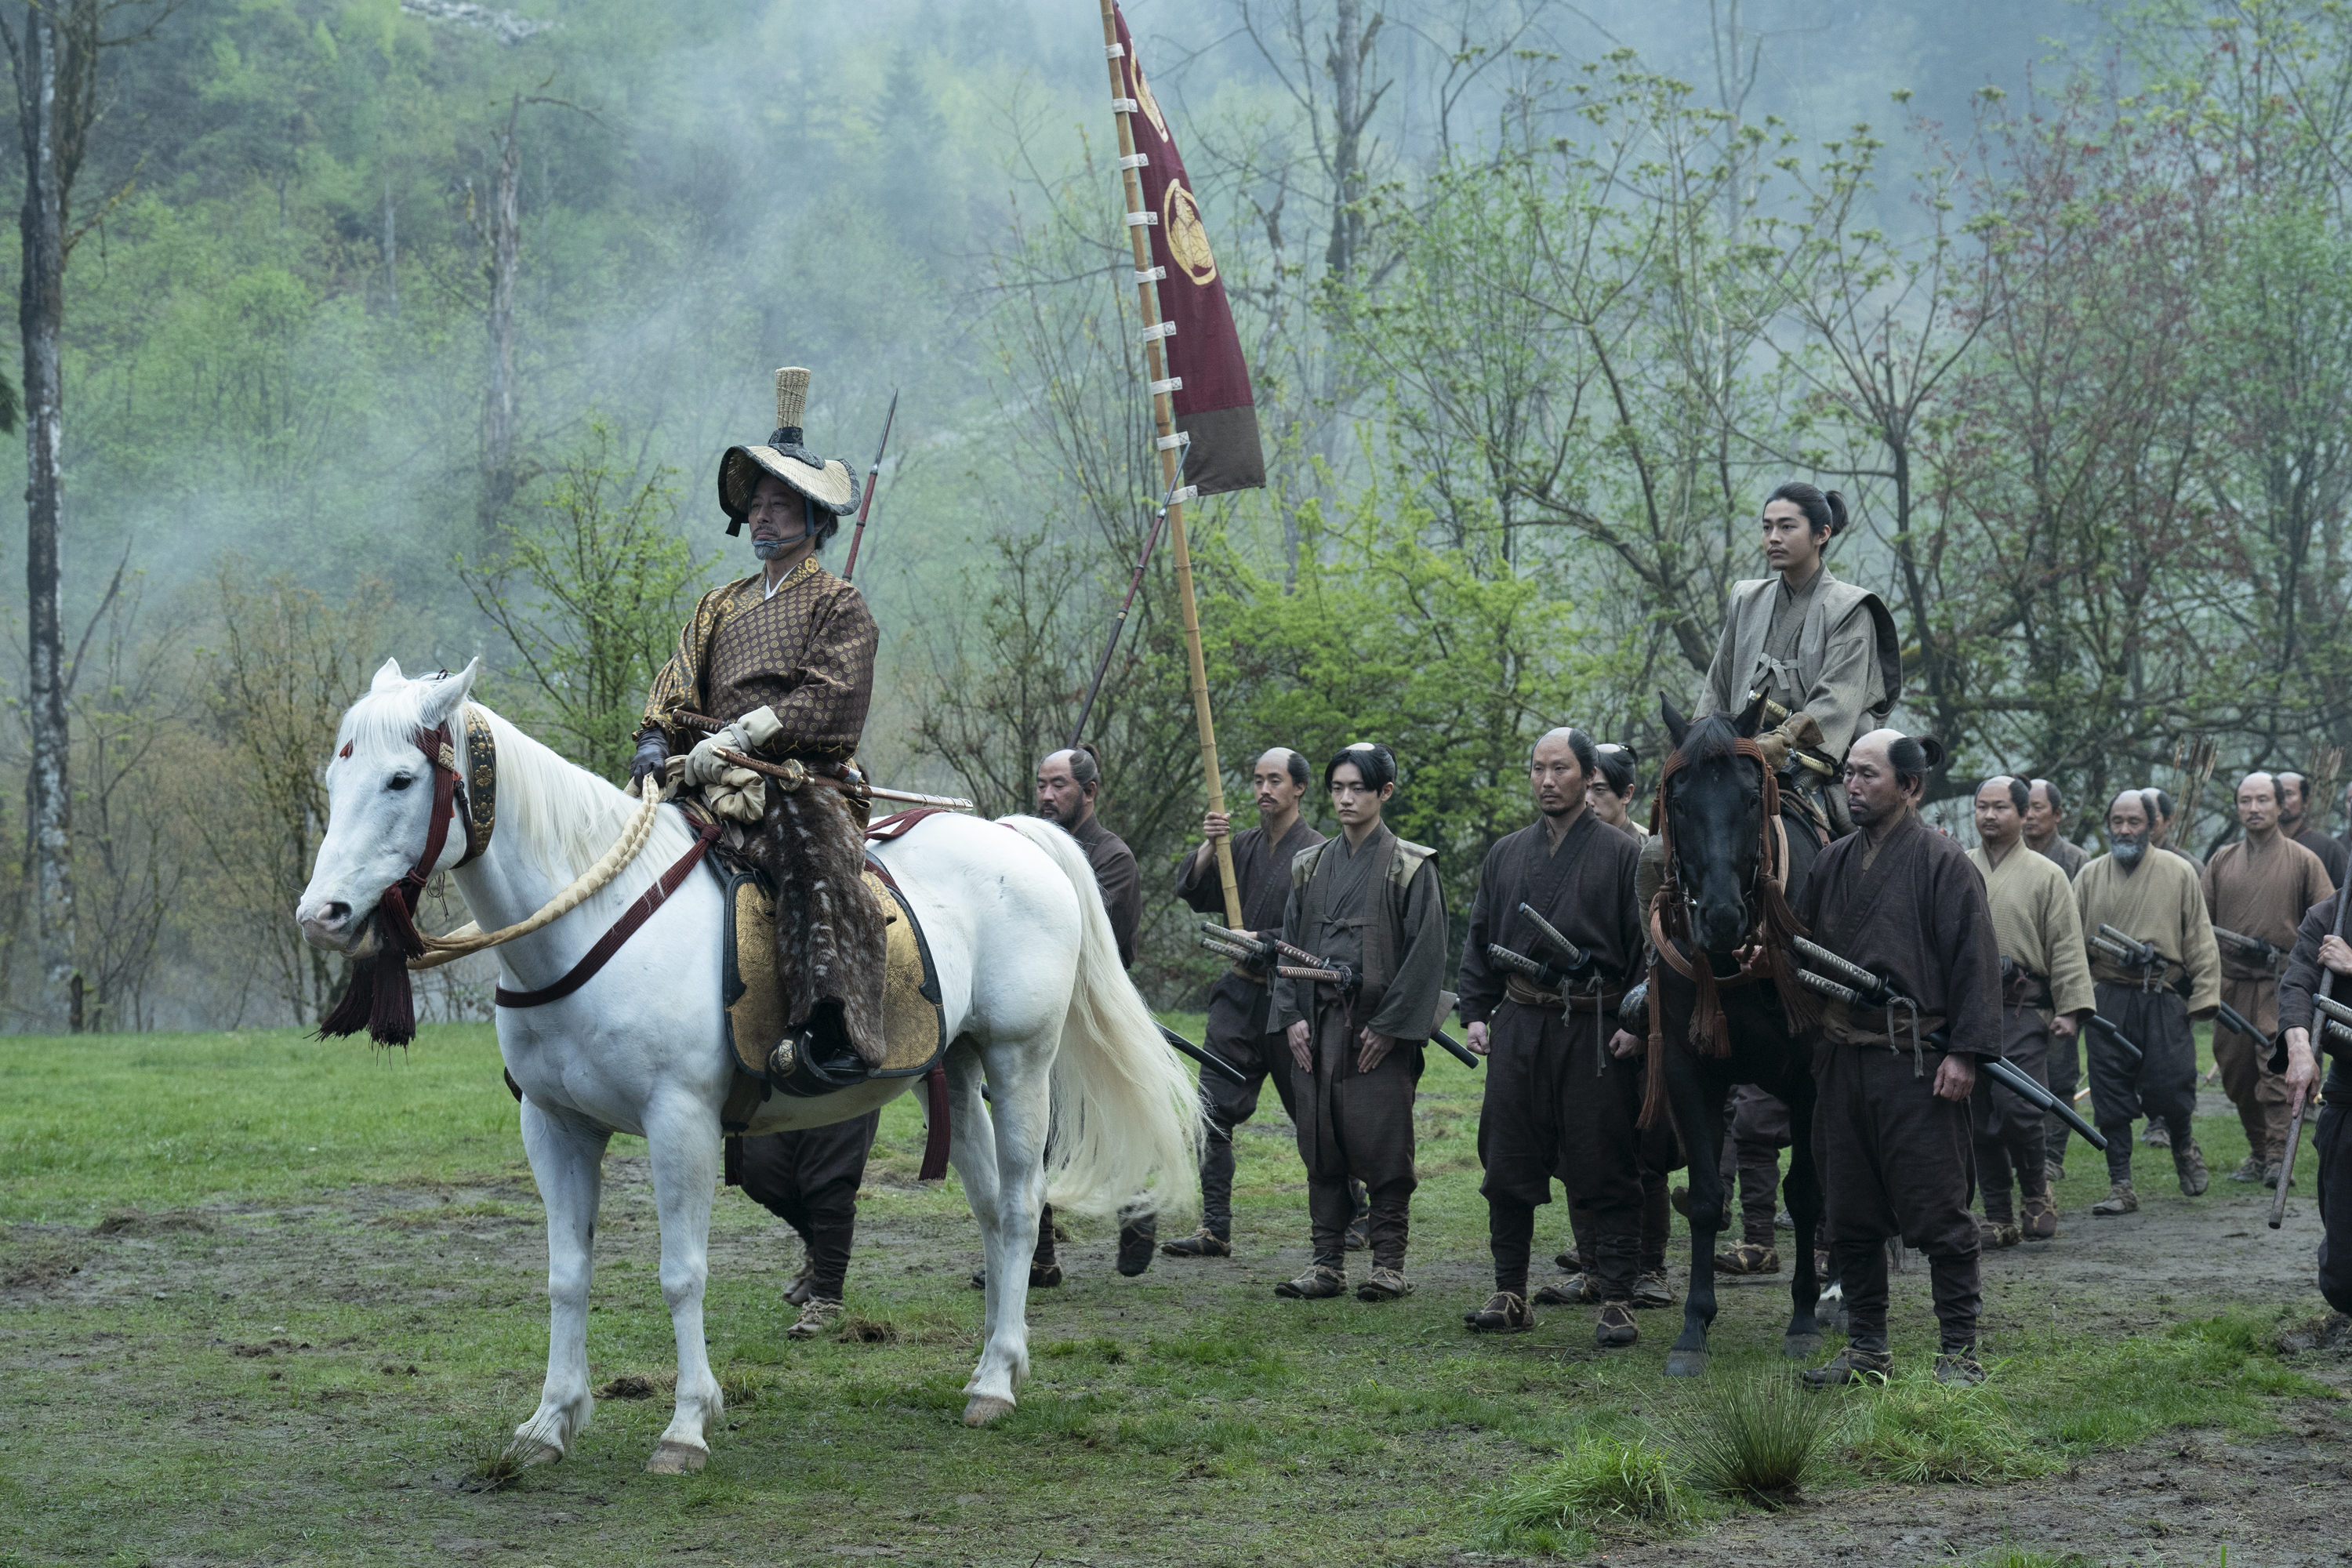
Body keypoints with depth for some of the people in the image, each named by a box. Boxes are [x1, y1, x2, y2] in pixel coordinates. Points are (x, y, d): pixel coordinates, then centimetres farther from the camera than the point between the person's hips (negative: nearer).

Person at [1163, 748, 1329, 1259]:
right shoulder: (1242, 846, 13)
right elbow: (1192, 892, 4)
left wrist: (1262, 940, -17)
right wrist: (1208, 847, -11)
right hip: (1239, 996, 5)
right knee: (1214, 1111, -3)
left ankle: (1349, 1219, 18)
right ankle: (1214, 1230, -1)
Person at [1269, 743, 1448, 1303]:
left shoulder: (1410, 868, -2)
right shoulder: (1311, 867, 13)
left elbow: (1426, 952, -6)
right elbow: (1289, 945, 15)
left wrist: (1388, 1025, -12)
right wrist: (1292, 1016, 2)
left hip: (1379, 1029, -4)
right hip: (1318, 1025, 5)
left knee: (1383, 1146, -4)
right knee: (1321, 1145, 4)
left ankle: (1389, 1264, 4)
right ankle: (1327, 1265, 10)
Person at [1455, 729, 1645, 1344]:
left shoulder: (1622, 853, 0)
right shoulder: (1506, 854, 14)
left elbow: (1646, 943, -2)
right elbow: (1480, 939, 19)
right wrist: (1475, 1011, 9)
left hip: (1597, 1031, -4)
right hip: (1519, 1027, 4)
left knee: (1606, 1172, -2)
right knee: (1508, 1167, 6)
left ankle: (1616, 1301, 2)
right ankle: (1510, 1294, 15)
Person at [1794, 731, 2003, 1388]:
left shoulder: (1944, 863, -5)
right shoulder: (1833, 863, 14)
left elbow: (1975, 963, -9)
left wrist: (1964, 1052, -15)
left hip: (1916, 1064, -7)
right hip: (1841, 1059, 7)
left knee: (1938, 1213, -4)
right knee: (1850, 1217, 10)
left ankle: (1959, 1351, 2)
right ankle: (1866, 1349, 19)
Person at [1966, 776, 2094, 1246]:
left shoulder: (2046, 875, 5)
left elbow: (2067, 947, 1)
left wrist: (2071, 1009, -9)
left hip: (2023, 1012, -4)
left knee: (2016, 1106, -16)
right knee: (1981, 1118, 4)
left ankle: (2038, 1194, 7)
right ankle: (1998, 1219, 11)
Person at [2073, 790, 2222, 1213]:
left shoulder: (2178, 873, 5)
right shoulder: (2090, 876, 9)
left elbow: (2199, 938, 4)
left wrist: (2204, 995, -3)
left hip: (2164, 999, -2)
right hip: (2108, 999, 2)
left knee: (2169, 1089, -6)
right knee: (2111, 1097, 0)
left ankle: (2184, 1146, 26)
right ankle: (2120, 1186, 7)